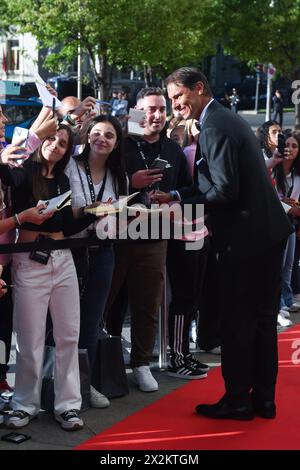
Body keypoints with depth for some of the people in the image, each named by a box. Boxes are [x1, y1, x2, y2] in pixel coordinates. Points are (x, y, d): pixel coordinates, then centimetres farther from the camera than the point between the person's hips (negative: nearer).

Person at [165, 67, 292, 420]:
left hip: (244, 237, -10)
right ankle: (263, 398, 23)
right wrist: (188, 201, 11)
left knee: (237, 321, 1)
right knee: (262, 318, 14)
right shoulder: (228, 119, 15)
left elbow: (225, 189, -22)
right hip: (269, 231, 10)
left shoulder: (214, 128, -16)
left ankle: (237, 400, 10)